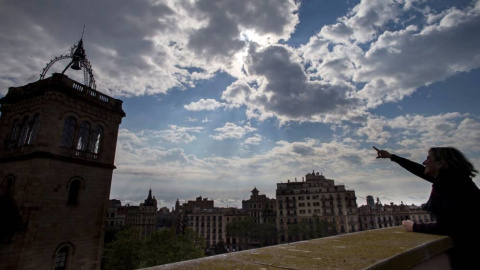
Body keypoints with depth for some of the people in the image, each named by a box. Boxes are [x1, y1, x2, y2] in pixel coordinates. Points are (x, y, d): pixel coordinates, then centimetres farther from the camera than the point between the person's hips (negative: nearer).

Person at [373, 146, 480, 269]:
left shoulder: (448, 184, -26)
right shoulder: (448, 177, 0)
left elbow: (444, 227, -26)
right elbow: (419, 170, 13)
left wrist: (414, 227, -11)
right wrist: (391, 156, 19)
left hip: (470, 248, -8)